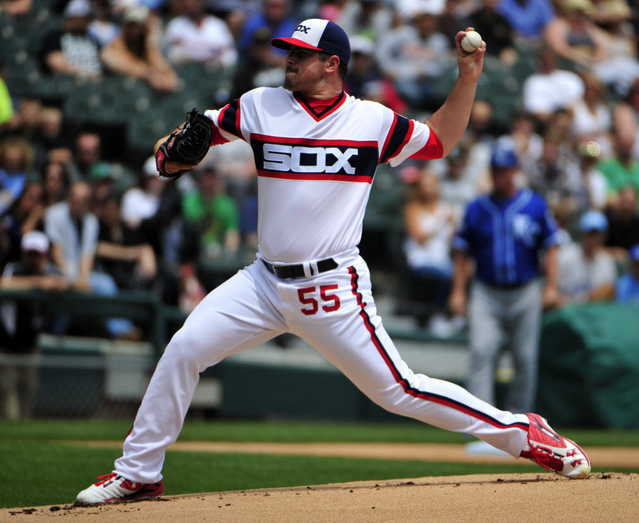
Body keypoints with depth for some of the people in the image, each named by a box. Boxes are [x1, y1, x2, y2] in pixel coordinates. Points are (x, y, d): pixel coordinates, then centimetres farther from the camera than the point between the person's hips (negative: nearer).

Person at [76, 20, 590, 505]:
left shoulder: (373, 121, 0)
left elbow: (441, 139, 14)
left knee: (398, 390, -7)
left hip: (334, 289, -3)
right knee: (182, 351, -8)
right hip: (265, 283, 3)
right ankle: (138, 474, 5)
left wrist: (469, 76, 3)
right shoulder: (261, 106, 3)